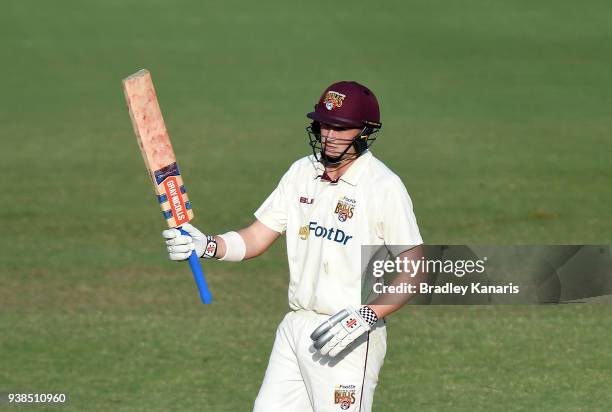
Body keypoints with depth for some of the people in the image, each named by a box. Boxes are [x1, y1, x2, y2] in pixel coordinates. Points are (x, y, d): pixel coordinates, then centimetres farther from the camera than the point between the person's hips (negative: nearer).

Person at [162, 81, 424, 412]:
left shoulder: (384, 186, -12)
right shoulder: (302, 173, 9)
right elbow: (256, 239, 9)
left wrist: (367, 316, -23)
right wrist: (206, 246, -9)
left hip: (351, 337, -7)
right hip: (295, 327, 7)